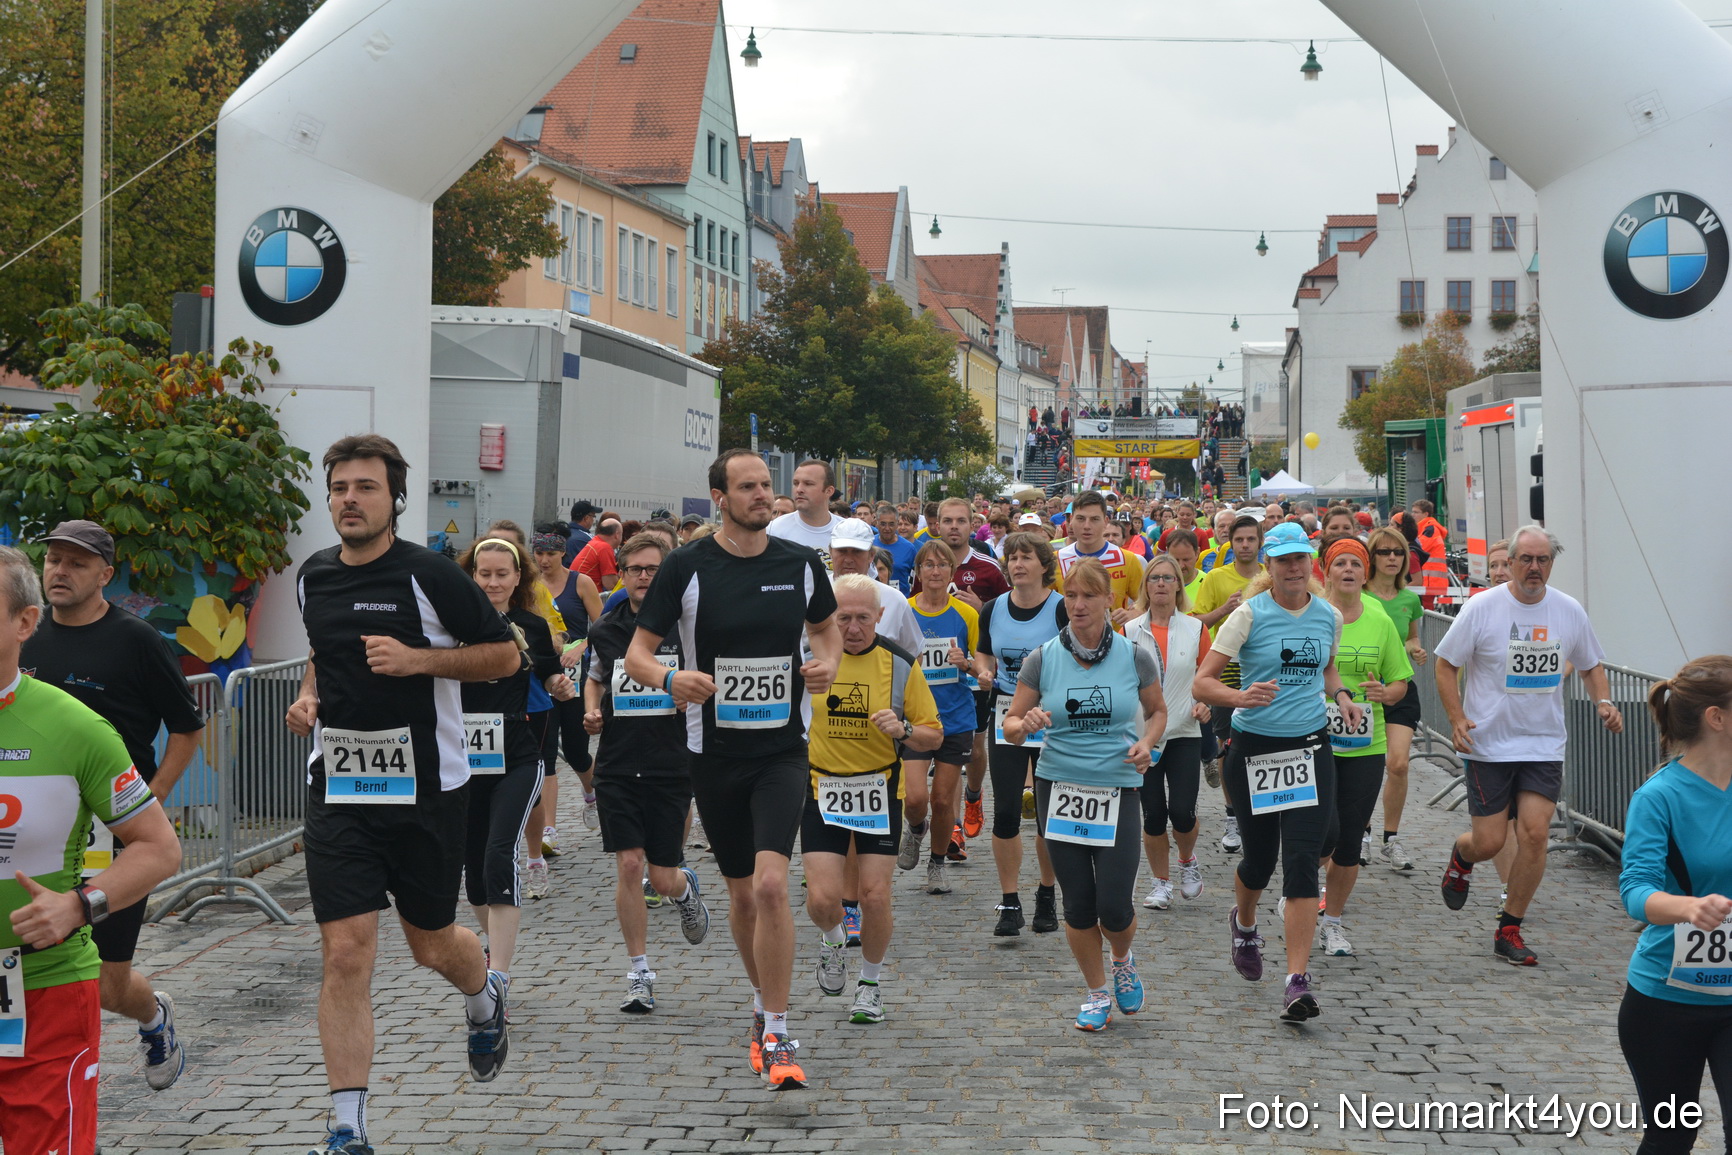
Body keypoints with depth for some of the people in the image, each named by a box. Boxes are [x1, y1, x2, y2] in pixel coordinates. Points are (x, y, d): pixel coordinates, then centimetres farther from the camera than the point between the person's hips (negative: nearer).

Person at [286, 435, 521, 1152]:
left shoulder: (431, 575, -10)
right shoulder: (314, 577, 7)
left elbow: (504, 654, -5)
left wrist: (418, 659, -18)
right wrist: (308, 695, 7)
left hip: (426, 789, -3)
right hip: (338, 790, 3)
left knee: (432, 944, 13)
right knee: (345, 952, -6)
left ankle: (485, 999, 50)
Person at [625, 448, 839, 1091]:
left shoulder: (801, 564, 1)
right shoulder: (686, 567, -5)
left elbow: (826, 627, 21)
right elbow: (636, 655, -4)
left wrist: (828, 664, -1)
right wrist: (670, 679, -25)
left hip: (783, 748, 0)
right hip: (714, 749, 0)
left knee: (771, 883, -17)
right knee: (741, 892, 12)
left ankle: (777, 1037, -7)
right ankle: (763, 1007, 36)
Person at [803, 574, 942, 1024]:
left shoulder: (901, 663, -7)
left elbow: (934, 734, -1)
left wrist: (903, 730, -21)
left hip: (879, 790, 0)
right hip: (821, 789, 0)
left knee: (875, 895, -2)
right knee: (822, 898, -10)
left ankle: (870, 983, 23)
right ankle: (833, 941, 27)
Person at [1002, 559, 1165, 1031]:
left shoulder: (1135, 658, -3)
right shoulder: (1042, 659, -3)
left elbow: (1157, 710, 14)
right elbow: (1010, 725, 2)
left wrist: (1146, 743, -6)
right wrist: (1026, 724, -21)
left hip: (1118, 791, -1)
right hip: (1058, 789, 1)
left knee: (1114, 907, -5)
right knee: (1078, 904, 5)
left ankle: (1123, 962, 30)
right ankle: (1096, 994, 27)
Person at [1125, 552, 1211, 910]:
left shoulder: (1195, 629, 4)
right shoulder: (1130, 630, 4)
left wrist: (1204, 703, -7)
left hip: (1184, 734, 0)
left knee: (1182, 811, -11)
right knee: (1153, 814, 1)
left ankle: (1188, 861, 21)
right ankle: (1161, 882, 19)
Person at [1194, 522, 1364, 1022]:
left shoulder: (1329, 616, 6)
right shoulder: (1250, 615, -7)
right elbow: (1202, 682, -11)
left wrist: (1340, 696, 7)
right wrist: (1240, 696, -31)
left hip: (1310, 747, 2)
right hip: (1253, 749, -2)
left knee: (1303, 860, -10)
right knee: (1259, 857, 10)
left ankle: (1297, 981, -9)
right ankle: (1244, 924, 46)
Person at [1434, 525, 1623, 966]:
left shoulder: (1569, 611, 3)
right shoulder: (1482, 608, -8)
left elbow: (1591, 665, 17)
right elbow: (1445, 665, -3)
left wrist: (1603, 702, -2)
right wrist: (1457, 719, -16)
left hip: (1544, 744, 3)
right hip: (1488, 744, -2)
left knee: (1535, 834, -9)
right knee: (1489, 842, -3)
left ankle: (1509, 930, 6)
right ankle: (1460, 857, 37)